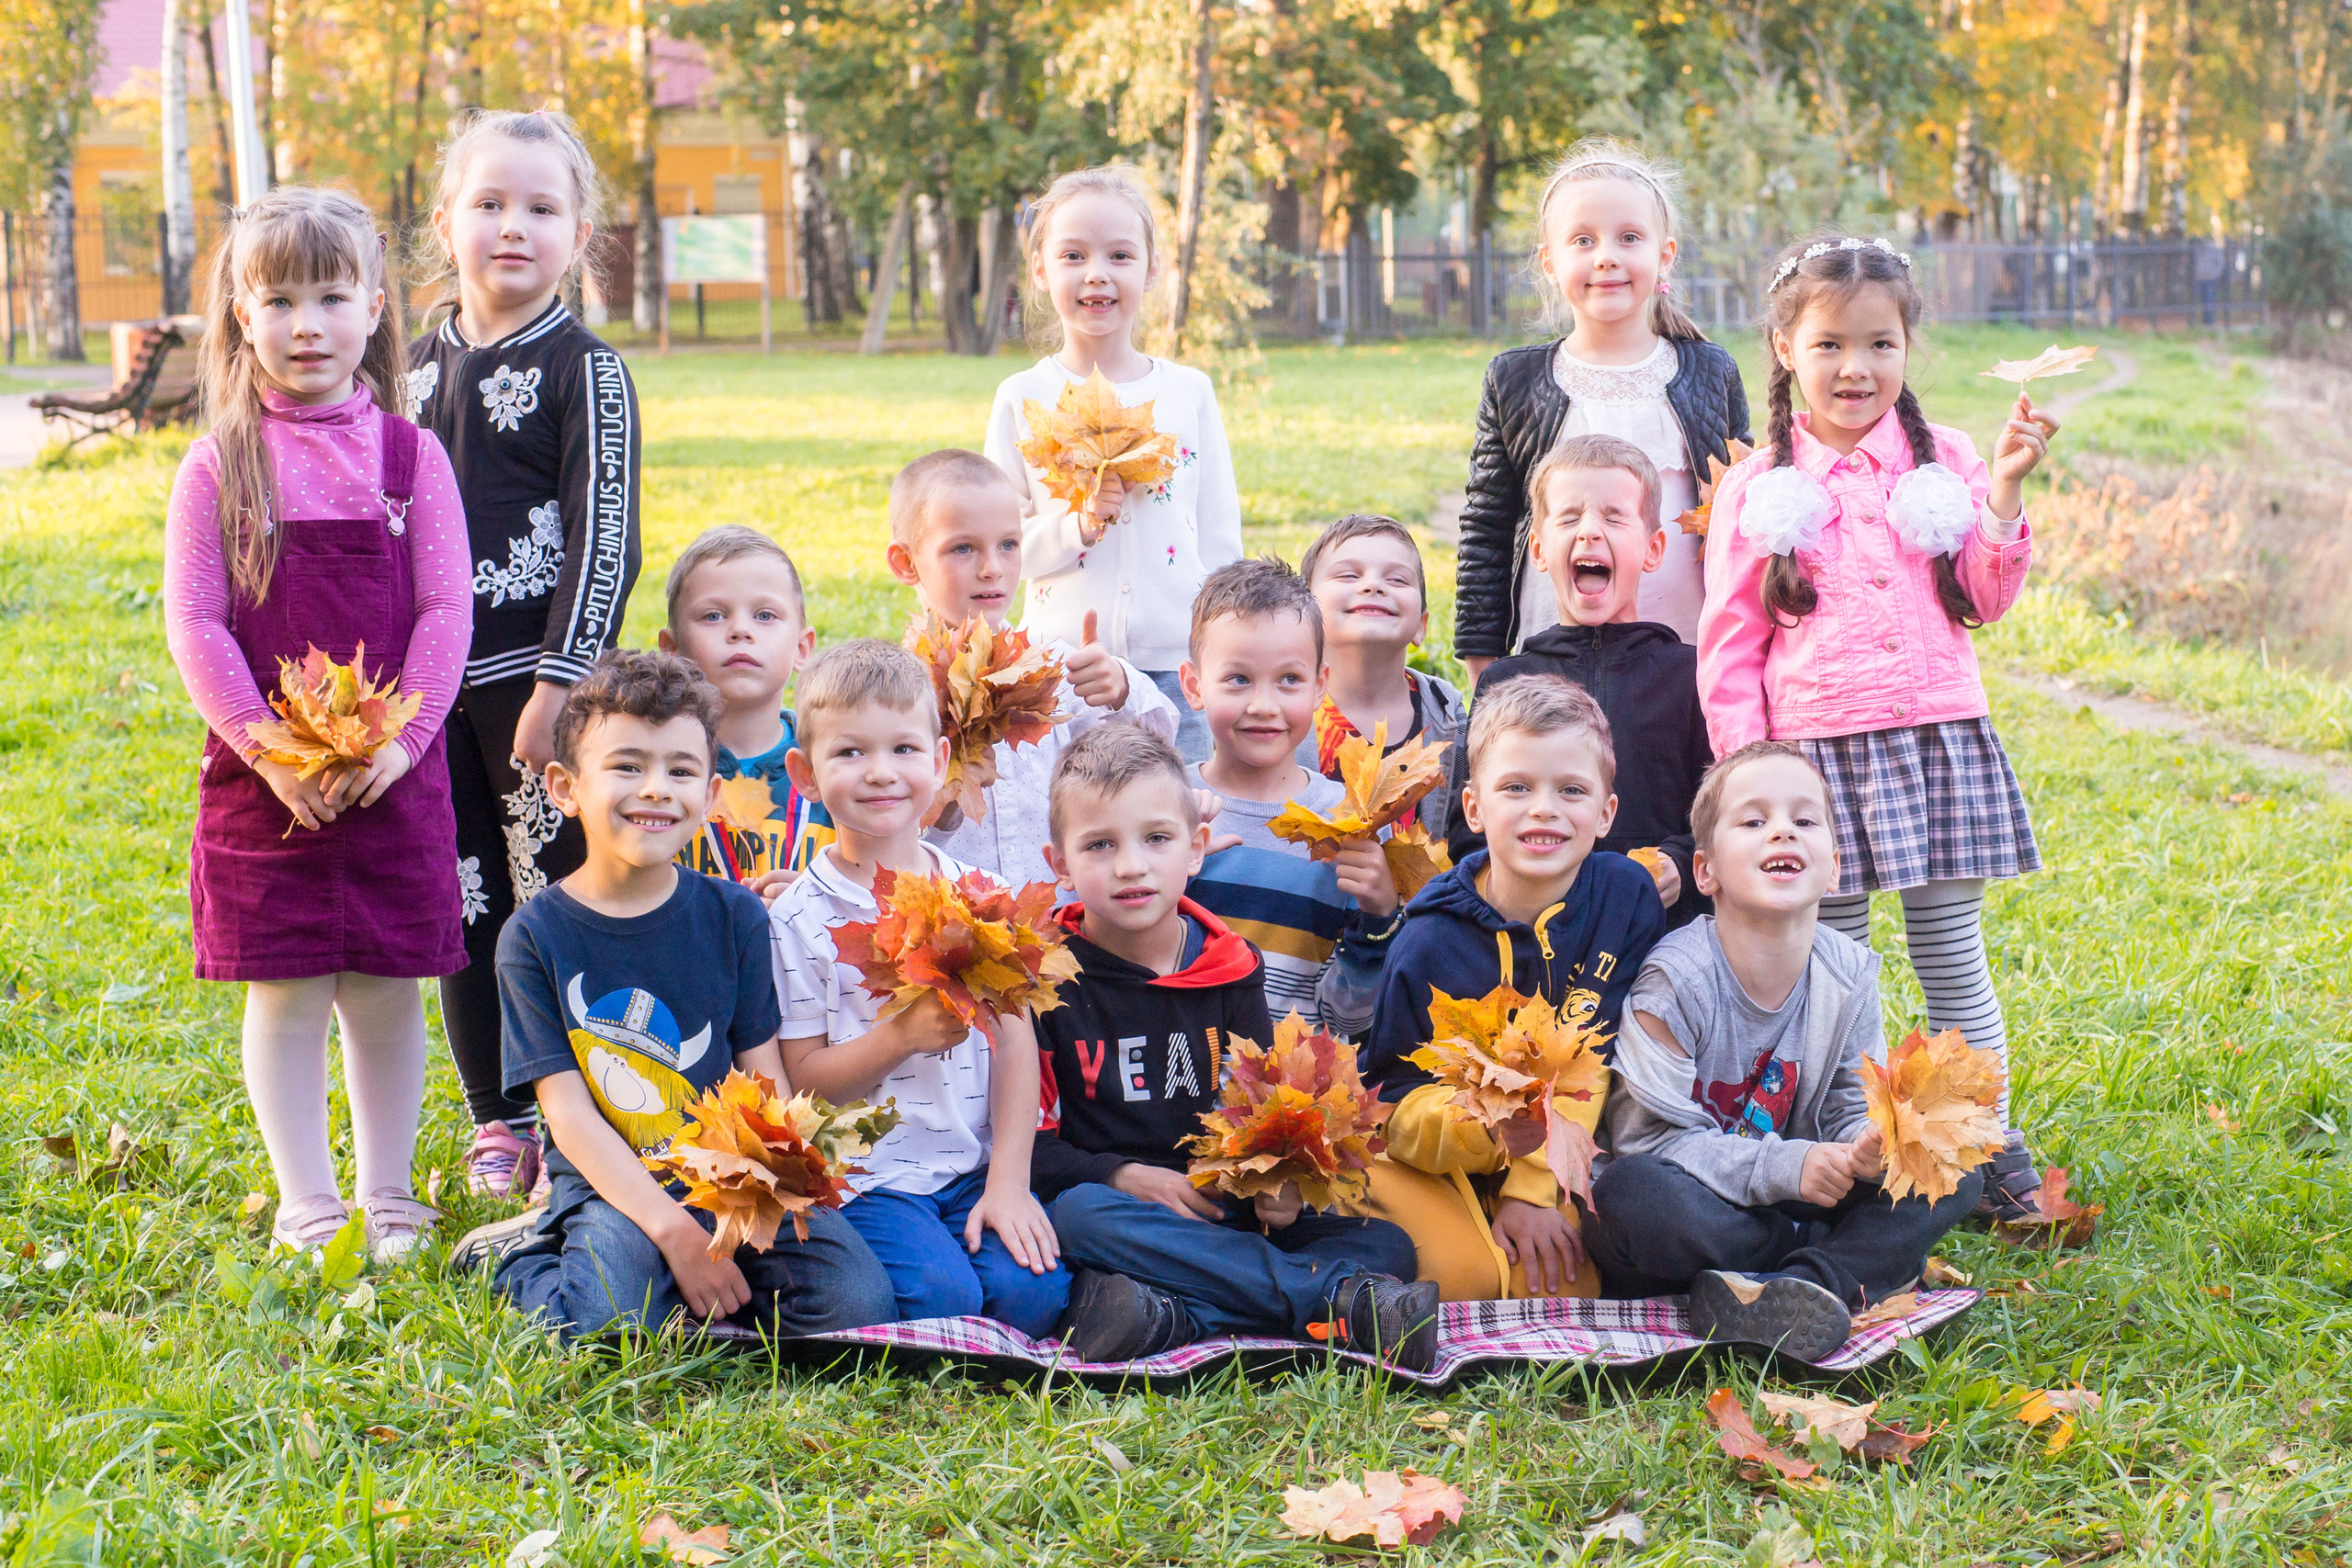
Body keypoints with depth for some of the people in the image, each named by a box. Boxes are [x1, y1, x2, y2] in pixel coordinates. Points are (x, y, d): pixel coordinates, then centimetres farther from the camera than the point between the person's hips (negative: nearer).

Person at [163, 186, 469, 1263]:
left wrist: (398, 738, -12)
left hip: (394, 774, 1)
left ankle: (386, 1196, 20)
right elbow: (193, 622, -3)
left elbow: (446, 610, -1)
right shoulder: (220, 466, 0)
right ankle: (305, 1202, 16)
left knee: (388, 993, 6)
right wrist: (269, 750, -13)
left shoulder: (410, 456, 2)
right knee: (285, 993, 4)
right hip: (261, 778, -1)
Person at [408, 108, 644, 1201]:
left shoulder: (583, 371, -6)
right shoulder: (423, 364, 12)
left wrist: (560, 682, -16)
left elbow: (603, 539, -11)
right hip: (431, 680, 6)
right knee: (464, 904, 11)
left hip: (536, 672, -6)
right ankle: (498, 1120, 22)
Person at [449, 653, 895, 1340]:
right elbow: (567, 1111, -10)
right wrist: (670, 1228, -22)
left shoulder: (735, 916, 5)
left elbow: (767, 1078, 4)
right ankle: (522, 1252, 2)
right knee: (616, 1322, -32)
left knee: (856, 1302, -20)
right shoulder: (535, 936, -4)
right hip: (610, 1183, -2)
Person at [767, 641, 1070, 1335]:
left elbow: (1016, 1043, 4)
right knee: (940, 1293, -27)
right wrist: (902, 1035, -21)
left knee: (1032, 1290, -23)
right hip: (868, 1177, -2)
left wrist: (1009, 1183, -6)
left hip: (975, 1170, 3)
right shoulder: (800, 916, -2)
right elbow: (802, 1078, -4)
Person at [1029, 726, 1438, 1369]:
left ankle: (1170, 1317, -38)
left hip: (1228, 1212, 3)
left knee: (1387, 1241, -16)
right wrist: (1123, 1175, -21)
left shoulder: (1229, 970, 9)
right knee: (1080, 1215, -38)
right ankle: (1338, 1296, -38)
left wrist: (1283, 1186, -9)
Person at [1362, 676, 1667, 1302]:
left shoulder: (1628, 896, -6)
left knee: (1558, 1287, -26)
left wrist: (1534, 1186, -15)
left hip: (1563, 1166, 2)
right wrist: (1485, 1128, -32)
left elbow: (1594, 1059, -6)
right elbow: (1394, 1100, -9)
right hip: (1433, 1162, -2)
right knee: (1463, 1273, -30)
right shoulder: (1430, 944, -11)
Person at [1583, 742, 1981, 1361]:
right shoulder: (1677, 978, -18)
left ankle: (1808, 1284, -32)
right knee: (1631, 1195, -40)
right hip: (1698, 1207, -5)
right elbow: (1649, 1137, -19)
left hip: (1793, 1194, 5)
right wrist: (1783, 1165, -28)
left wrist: (1868, 1144, -24)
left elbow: (1850, 1110, 2)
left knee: (1956, 1173, -11)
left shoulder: (1849, 975, -3)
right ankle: (1870, 1262, -20)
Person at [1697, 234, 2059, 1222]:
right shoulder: (1758, 486, 3)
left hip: (1939, 735, 1)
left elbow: (1983, 602, 8)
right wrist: (1745, 764, -4)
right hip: (1816, 748, -1)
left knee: (1952, 953, 7)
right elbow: (1729, 643, 3)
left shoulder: (1945, 460, 8)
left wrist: (2004, 493, -3)